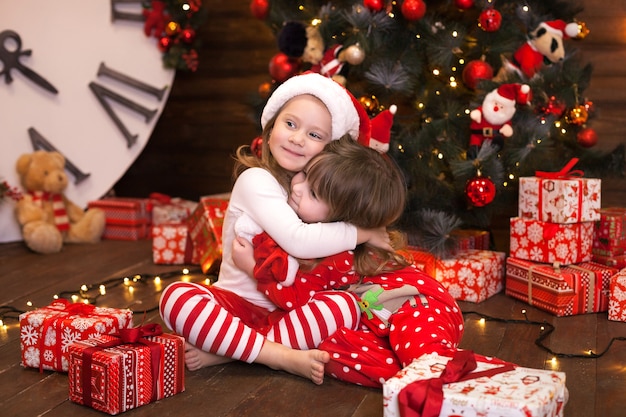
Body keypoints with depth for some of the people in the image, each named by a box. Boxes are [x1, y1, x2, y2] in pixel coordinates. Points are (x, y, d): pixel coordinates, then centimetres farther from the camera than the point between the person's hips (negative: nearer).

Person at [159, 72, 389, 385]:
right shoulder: (256, 180, -12)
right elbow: (298, 240, -26)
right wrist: (364, 232, -15)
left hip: (287, 309, 5)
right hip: (237, 303, -5)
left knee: (346, 306, -24)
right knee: (176, 297, -30)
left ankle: (221, 351, -22)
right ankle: (283, 356, -32)